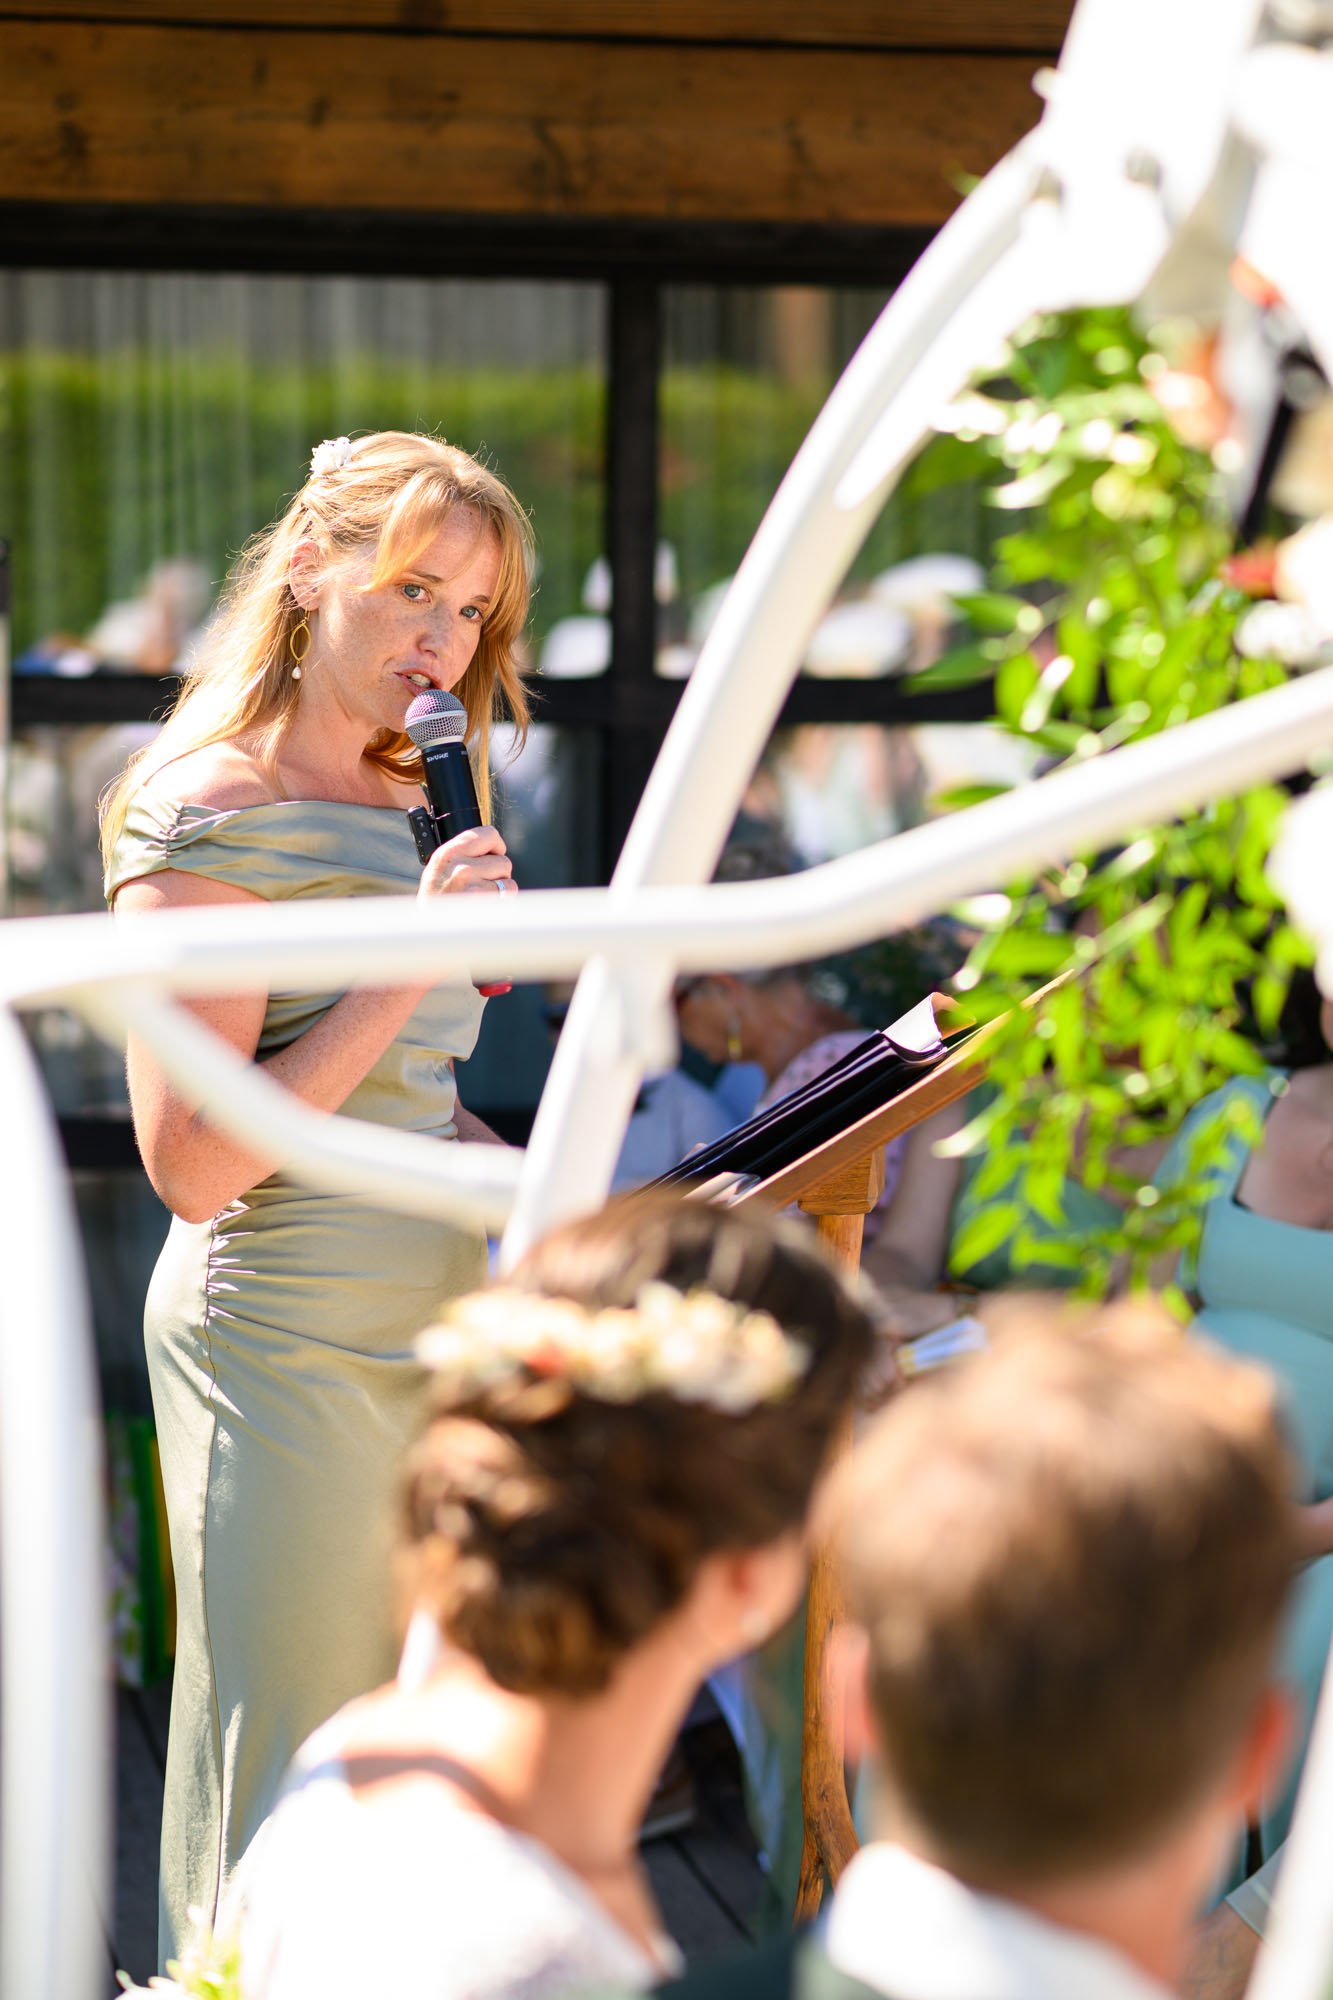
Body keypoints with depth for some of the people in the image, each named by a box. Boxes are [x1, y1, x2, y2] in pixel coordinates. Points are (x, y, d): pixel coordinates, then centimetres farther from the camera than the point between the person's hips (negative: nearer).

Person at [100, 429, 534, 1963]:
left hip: (427, 1316, 8)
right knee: (290, 1792, 0)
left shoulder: (397, 806, 14)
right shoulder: (205, 816, -12)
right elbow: (192, 1162, -19)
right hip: (282, 1336, -8)